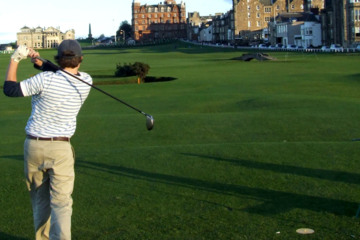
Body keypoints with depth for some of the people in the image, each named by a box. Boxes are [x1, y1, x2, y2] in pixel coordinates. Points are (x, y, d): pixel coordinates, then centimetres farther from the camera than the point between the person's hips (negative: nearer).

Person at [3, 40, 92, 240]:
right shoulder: (85, 82, -4)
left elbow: (10, 89, -4)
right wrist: (41, 63, 2)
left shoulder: (45, 80, -14)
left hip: (33, 146, 0)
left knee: (40, 199, 17)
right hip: (60, 148, 0)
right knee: (61, 202, -2)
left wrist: (15, 59, 3)